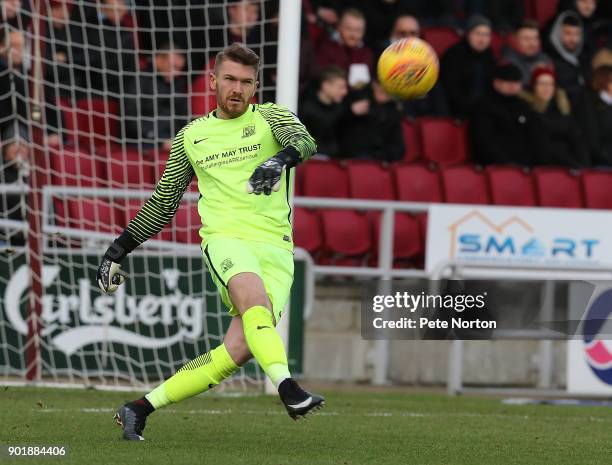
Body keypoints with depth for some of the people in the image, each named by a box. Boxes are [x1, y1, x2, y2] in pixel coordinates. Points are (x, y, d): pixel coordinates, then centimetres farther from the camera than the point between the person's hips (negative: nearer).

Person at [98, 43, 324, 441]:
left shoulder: (269, 117, 11)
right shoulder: (191, 137, 17)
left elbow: (304, 141, -11)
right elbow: (163, 203, 26)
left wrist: (280, 160, -34)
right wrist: (119, 249, 24)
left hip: (276, 249, 0)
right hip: (225, 239, 0)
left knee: (239, 351, -15)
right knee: (255, 294, -36)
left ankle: (141, 408, -7)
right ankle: (287, 388, -50)